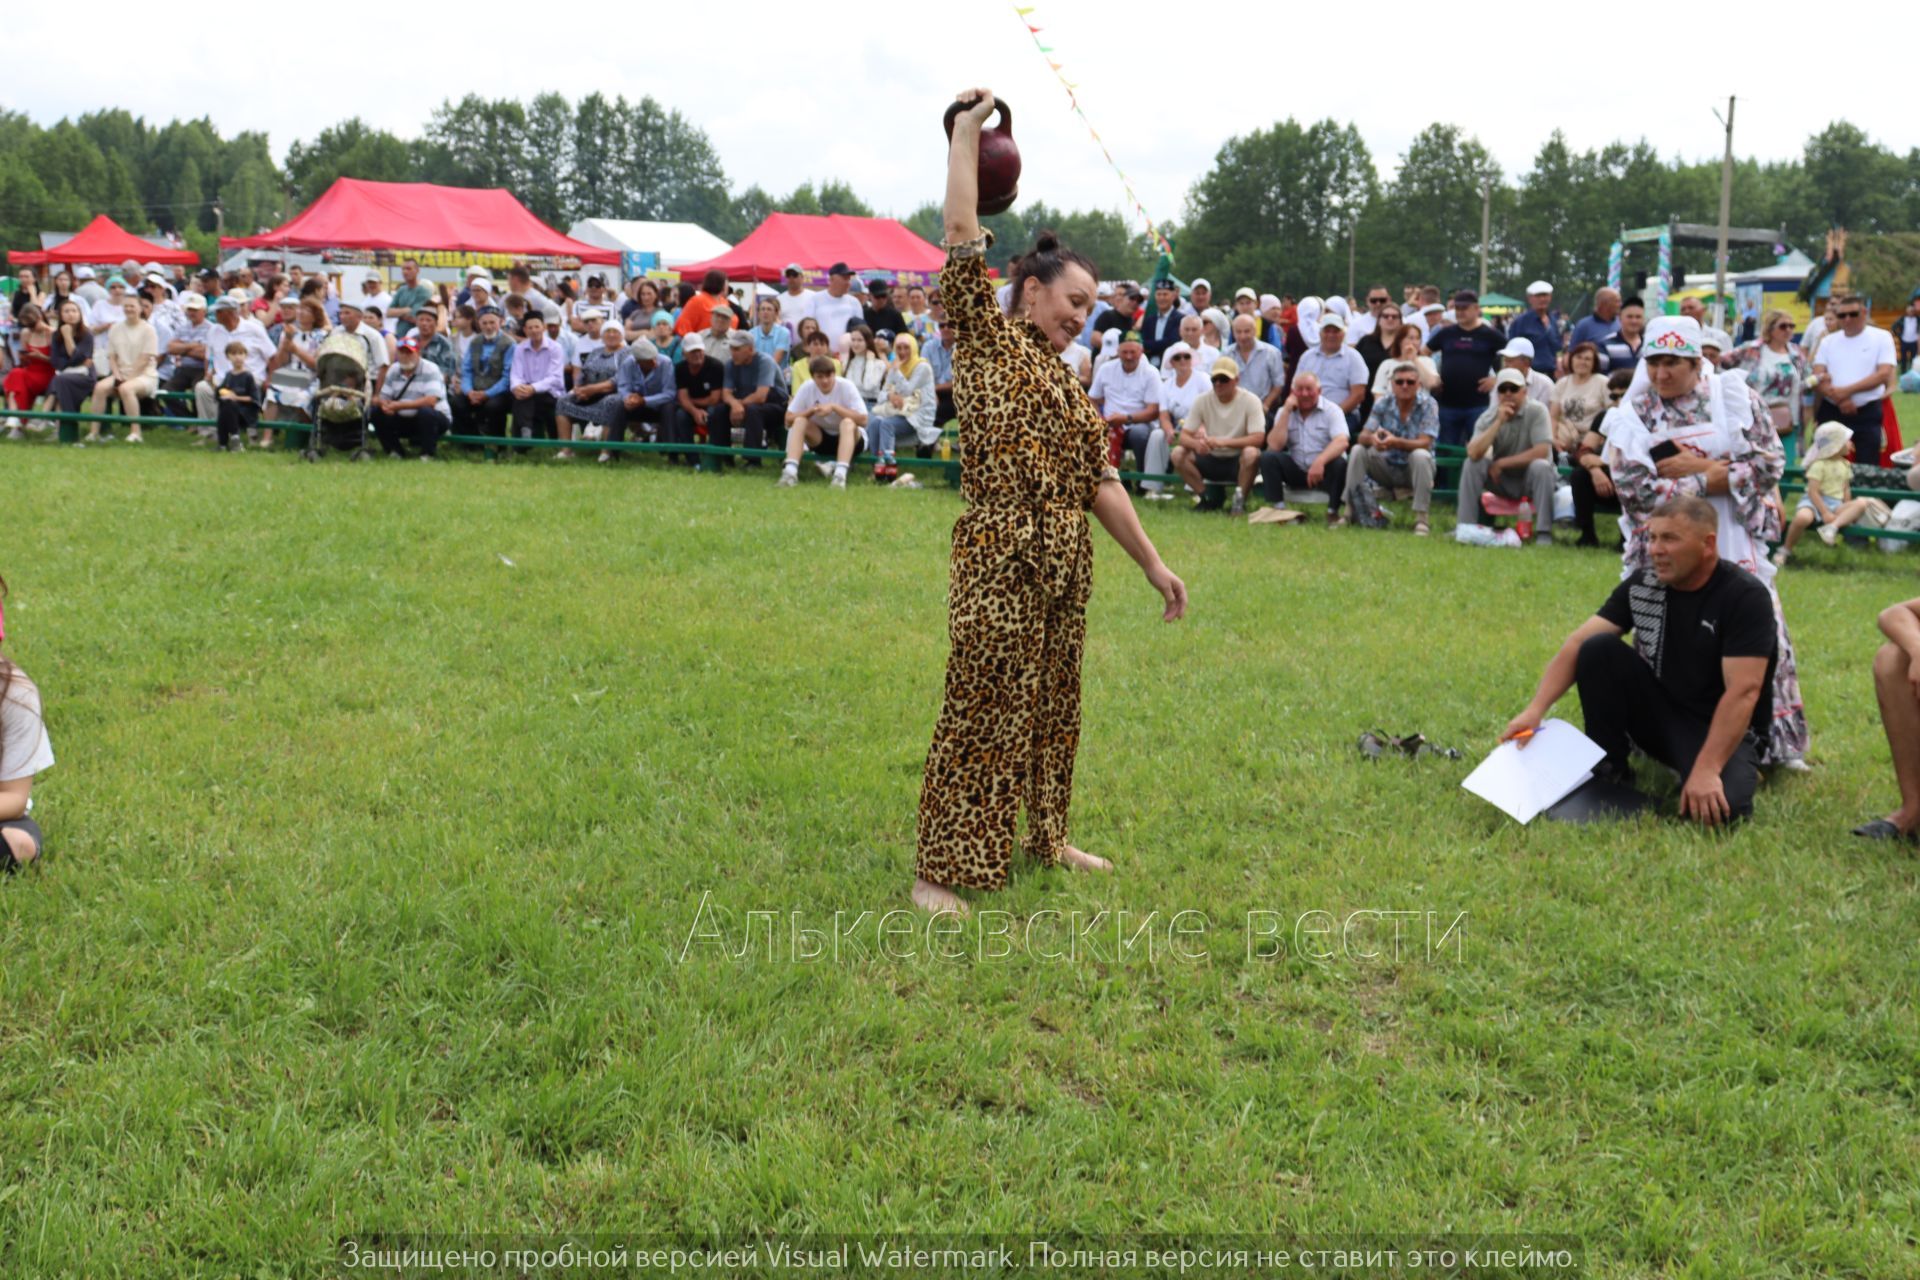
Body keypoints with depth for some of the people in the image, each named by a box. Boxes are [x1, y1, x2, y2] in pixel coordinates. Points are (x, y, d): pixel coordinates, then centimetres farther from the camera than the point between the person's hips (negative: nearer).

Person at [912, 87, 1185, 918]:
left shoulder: (1066, 382, 17)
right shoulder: (985, 338, -1)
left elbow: (1101, 481, 18)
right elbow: (964, 244, -11)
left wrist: (1152, 564, 16)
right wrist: (966, 133, -7)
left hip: (1065, 566, 7)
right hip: (999, 561, -7)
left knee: (1052, 707, 15)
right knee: (980, 712, -5)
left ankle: (1046, 838, 29)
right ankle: (939, 870, 2)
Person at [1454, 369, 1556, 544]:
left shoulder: (1537, 411, -13)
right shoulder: (1488, 417, -6)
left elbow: (1541, 451, -24)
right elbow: (1473, 453, -23)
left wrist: (1501, 463, -19)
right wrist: (1499, 422, -27)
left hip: (1529, 480, -2)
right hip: (1501, 480, 2)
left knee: (1541, 466, -33)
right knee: (1471, 464, -20)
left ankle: (1543, 532, -27)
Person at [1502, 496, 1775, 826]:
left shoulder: (1745, 596, -20)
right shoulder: (1641, 586, -6)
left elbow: (1742, 692, -27)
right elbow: (1577, 644, -10)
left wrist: (1706, 770, -35)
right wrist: (1535, 709, -25)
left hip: (1723, 729, -4)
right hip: (1659, 712, 5)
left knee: (1715, 806, -35)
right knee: (1598, 649, -19)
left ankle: (1738, 770, 2)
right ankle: (1610, 772, -6)